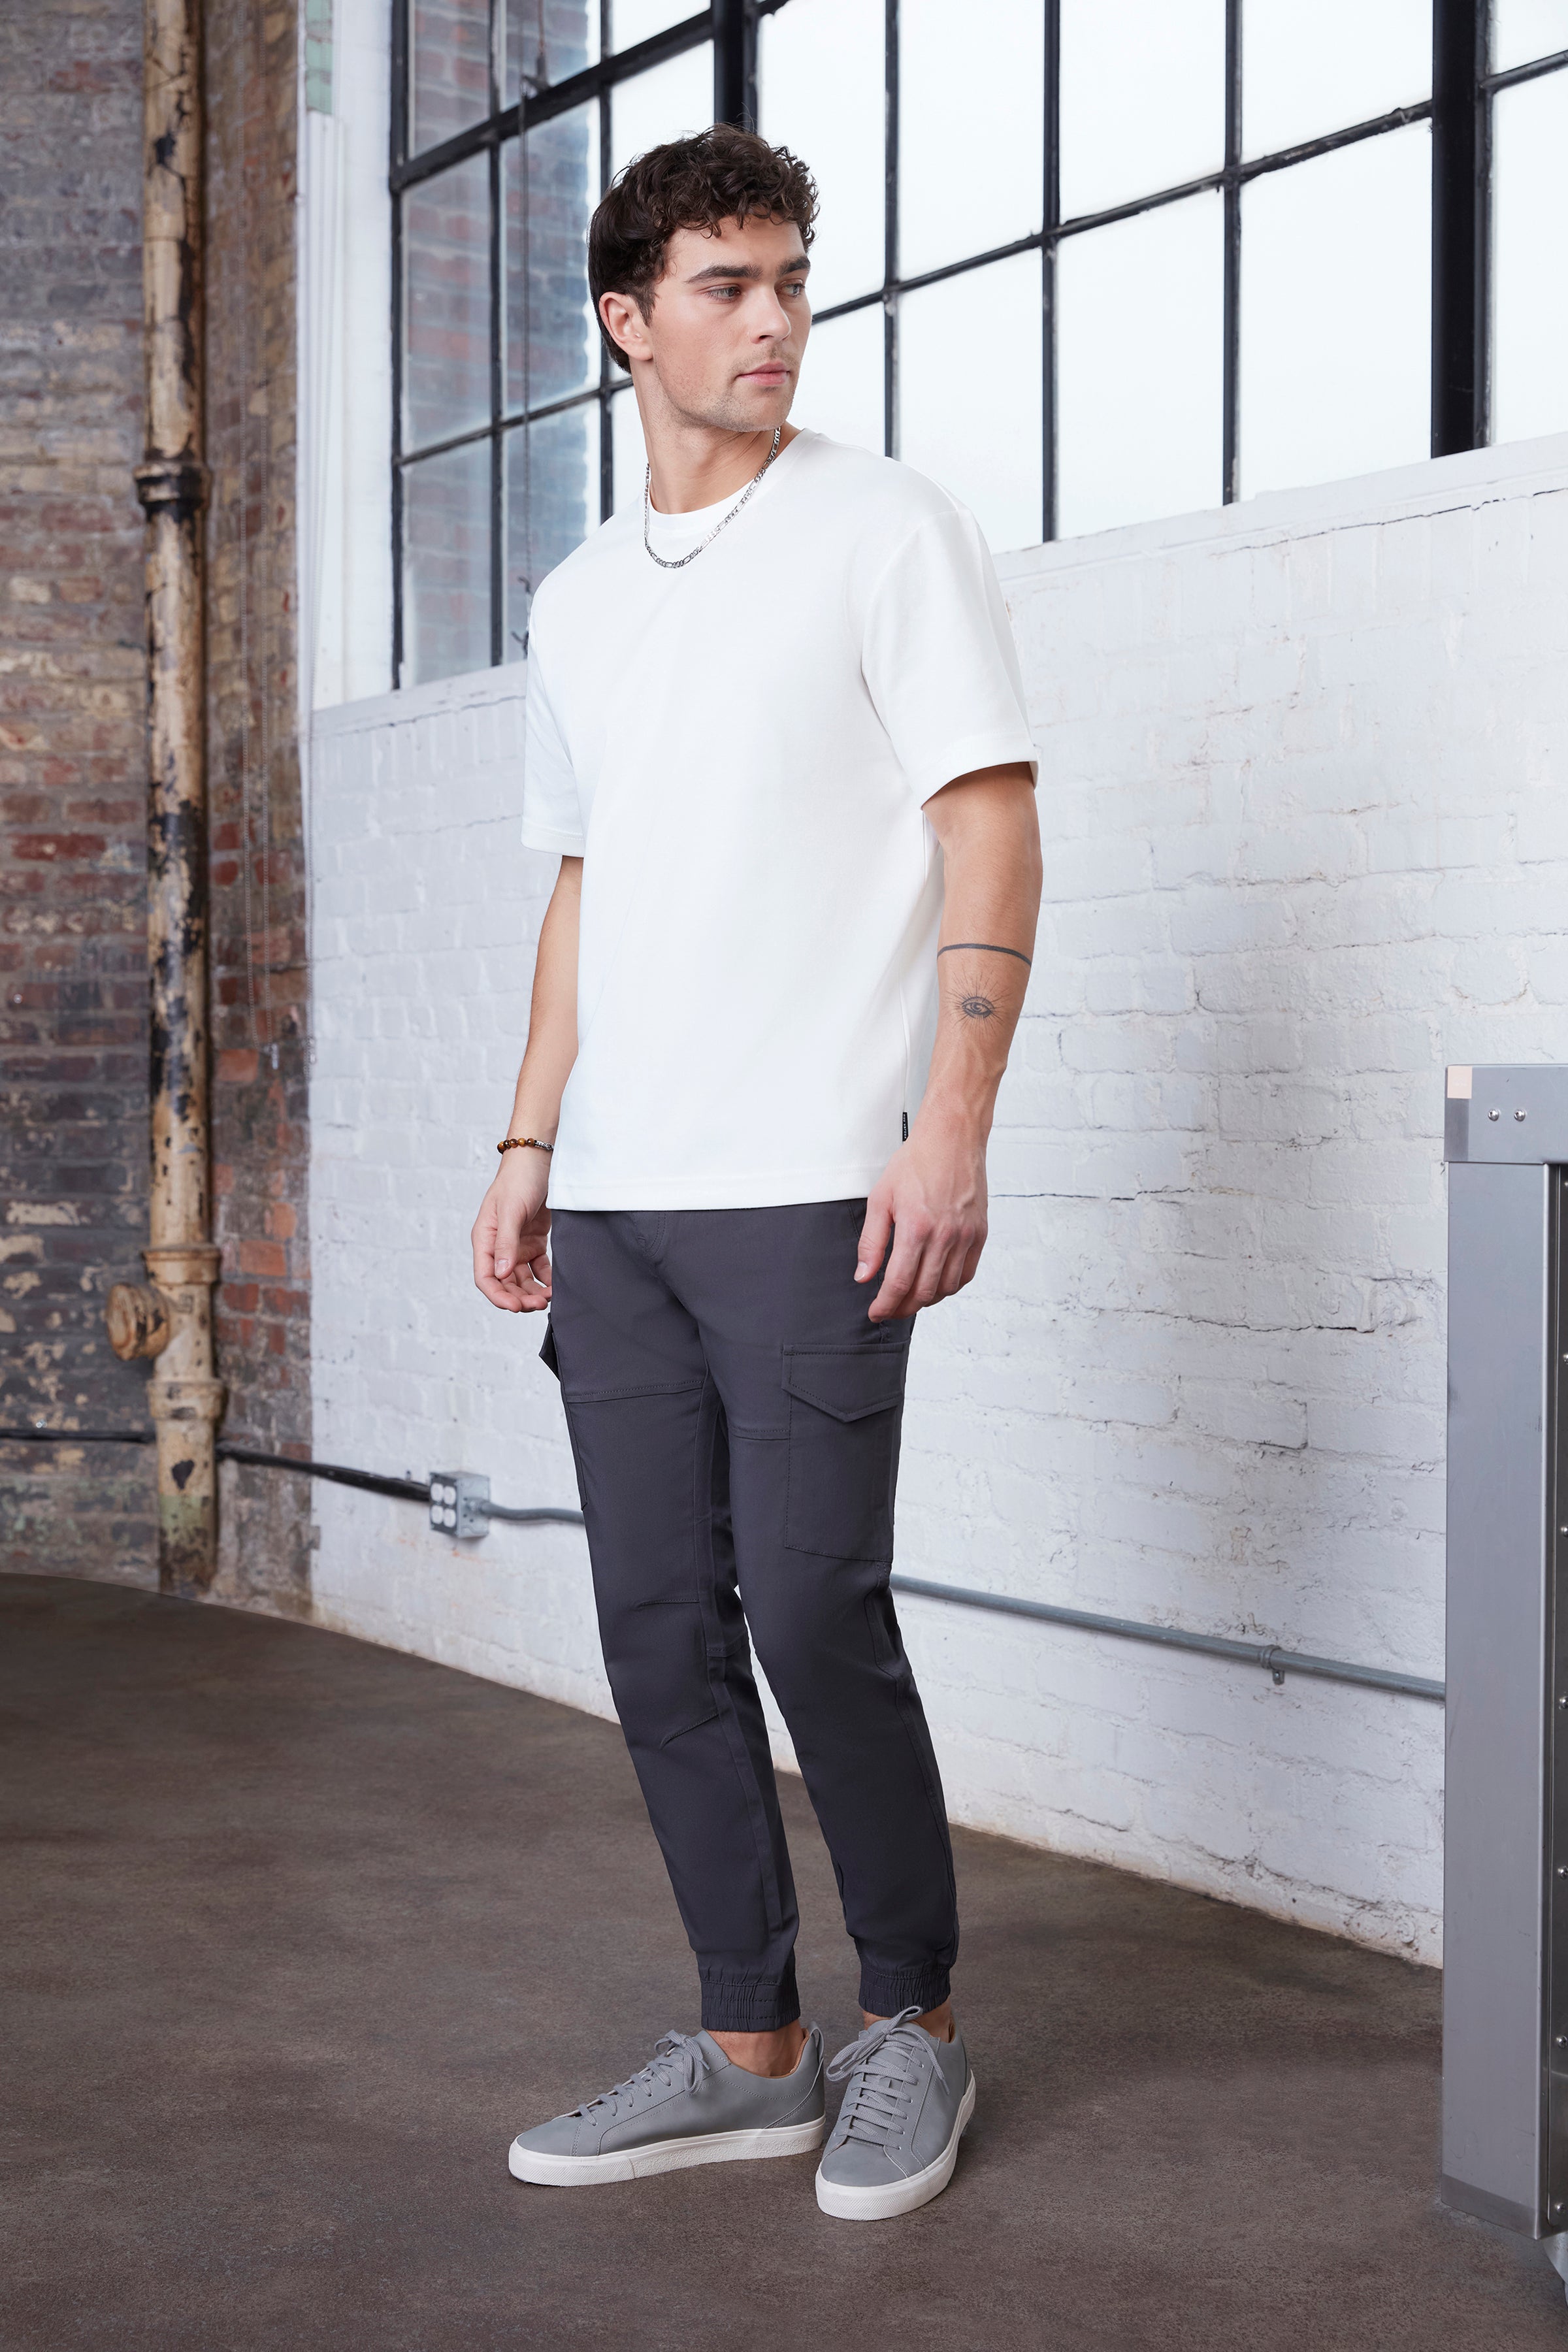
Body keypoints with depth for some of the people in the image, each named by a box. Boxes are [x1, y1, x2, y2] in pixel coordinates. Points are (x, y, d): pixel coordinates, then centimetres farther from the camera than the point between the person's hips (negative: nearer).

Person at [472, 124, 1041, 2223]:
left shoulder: (888, 533, -1)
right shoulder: (578, 603, 18)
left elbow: (993, 831, -6)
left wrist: (953, 1128, -15)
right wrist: (530, 1143, 13)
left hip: (808, 1185, -6)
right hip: (620, 1196, 6)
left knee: (812, 1612, -7)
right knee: (660, 1621, 6)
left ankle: (917, 2025, 13)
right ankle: (750, 2049, 17)